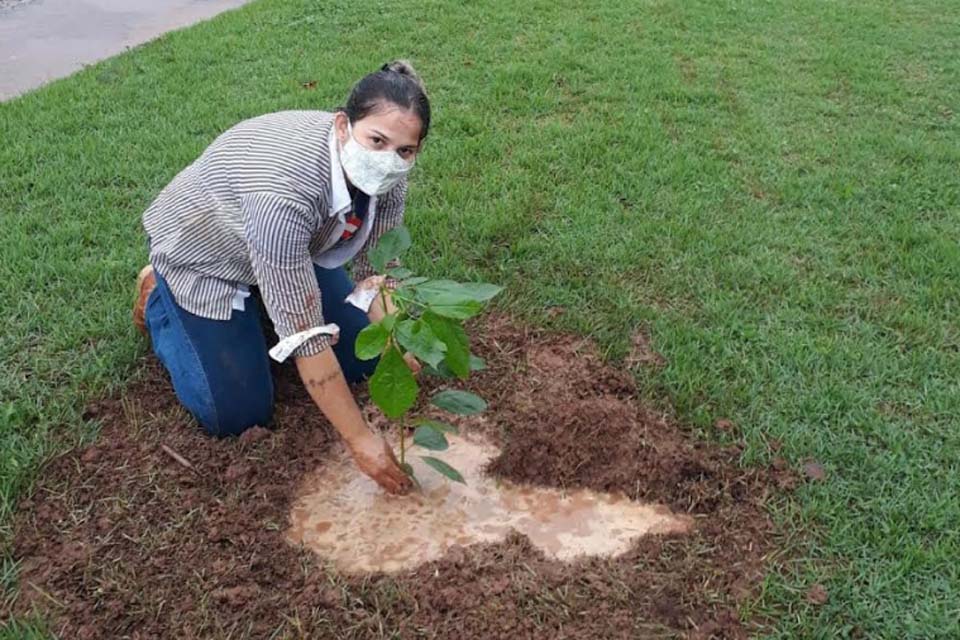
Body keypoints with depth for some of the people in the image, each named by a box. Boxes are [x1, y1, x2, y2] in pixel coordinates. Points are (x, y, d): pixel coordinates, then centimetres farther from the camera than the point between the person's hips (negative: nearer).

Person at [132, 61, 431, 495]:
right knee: (238, 415, -2)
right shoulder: (285, 193, -43)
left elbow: (377, 269, -13)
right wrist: (360, 440, -34)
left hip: (292, 247, 6)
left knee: (363, 359, 6)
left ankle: (261, 299, 25)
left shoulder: (385, 172, -23)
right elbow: (306, 335, -39)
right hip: (203, 249, -6)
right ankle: (157, 296, 18)